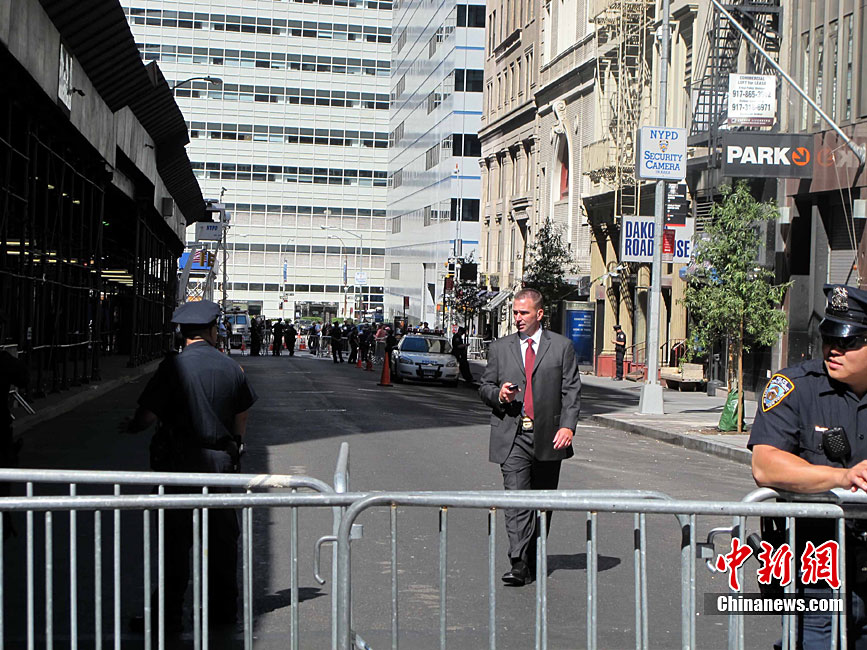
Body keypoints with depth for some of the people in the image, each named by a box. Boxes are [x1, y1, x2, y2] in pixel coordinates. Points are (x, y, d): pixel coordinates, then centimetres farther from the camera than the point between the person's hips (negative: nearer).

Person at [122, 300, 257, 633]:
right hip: (222, 460, 5)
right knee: (222, 537, 13)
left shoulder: (174, 365, -11)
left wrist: (131, 426, 9)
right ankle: (224, 608, 23)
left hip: (181, 460, -4)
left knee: (176, 539, 0)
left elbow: (148, 413, -12)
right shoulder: (232, 367, 4)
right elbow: (241, 416, 13)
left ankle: (169, 615, 4)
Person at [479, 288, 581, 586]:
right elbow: (484, 387, 15)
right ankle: (519, 563, -15)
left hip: (548, 436, 0)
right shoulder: (500, 348, 11)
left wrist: (568, 426, -10)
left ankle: (534, 560, 23)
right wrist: (498, 394, -8)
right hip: (512, 436, 0)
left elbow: (571, 391, 3)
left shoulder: (562, 346, 6)